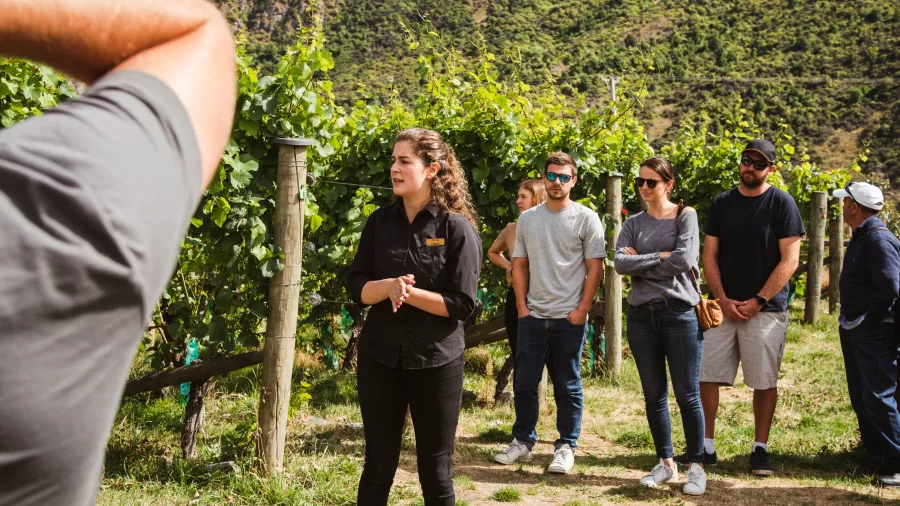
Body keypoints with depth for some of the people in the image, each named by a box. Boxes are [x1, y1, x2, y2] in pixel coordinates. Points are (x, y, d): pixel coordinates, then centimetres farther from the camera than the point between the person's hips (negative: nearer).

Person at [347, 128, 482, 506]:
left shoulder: (456, 228, -8)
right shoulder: (380, 222, 4)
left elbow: (461, 304, -12)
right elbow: (357, 288, 1)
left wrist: (409, 292, -19)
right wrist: (389, 286, -18)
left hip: (436, 362, -3)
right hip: (379, 357, 3)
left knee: (435, 470, 8)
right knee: (378, 464, 11)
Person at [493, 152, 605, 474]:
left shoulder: (586, 219, -3)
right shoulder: (527, 218, 8)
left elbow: (595, 268, -4)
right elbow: (519, 265, 12)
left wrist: (581, 310, -10)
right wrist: (522, 306, 3)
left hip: (569, 318, -3)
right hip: (532, 316, 4)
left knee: (568, 387, 5)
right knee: (524, 383, 8)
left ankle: (566, 447, 16)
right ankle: (522, 441, 22)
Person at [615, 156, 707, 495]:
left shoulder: (685, 216, 0)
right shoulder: (633, 224, 10)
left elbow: (684, 260, -15)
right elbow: (620, 263, -5)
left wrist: (640, 262, -6)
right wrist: (659, 257, -12)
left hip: (680, 313, -4)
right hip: (642, 314, 4)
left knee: (687, 395, -2)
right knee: (654, 395, 9)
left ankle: (696, 467, 8)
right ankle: (666, 464, 20)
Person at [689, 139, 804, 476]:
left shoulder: (782, 204, -3)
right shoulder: (722, 204, 9)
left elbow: (789, 261, -7)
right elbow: (710, 256, 8)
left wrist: (758, 301, -12)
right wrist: (722, 299, -4)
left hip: (766, 309, -4)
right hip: (724, 306, 4)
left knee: (764, 382, 2)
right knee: (706, 376, 2)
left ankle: (760, 450, 14)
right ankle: (706, 447, 12)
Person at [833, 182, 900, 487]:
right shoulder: (860, 237, 14)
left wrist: (871, 321, -16)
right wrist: (849, 322, 13)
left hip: (874, 333, -10)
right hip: (854, 330, 10)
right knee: (860, 398, 13)